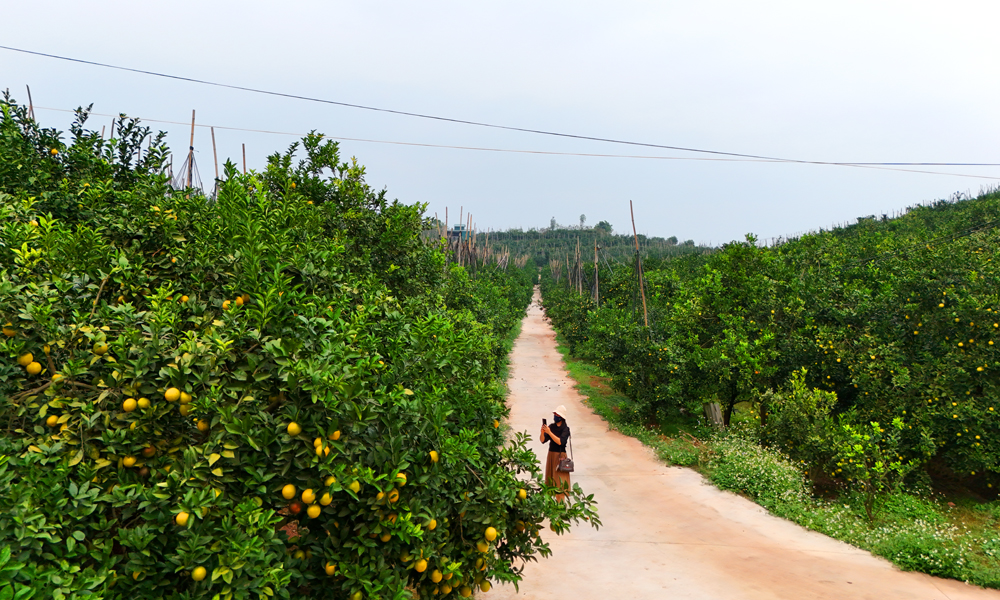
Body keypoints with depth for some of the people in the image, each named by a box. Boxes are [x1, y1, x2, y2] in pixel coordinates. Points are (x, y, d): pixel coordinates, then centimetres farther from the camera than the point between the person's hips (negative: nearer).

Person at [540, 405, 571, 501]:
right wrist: (542, 432, -18)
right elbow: (542, 440, 2)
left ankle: (560, 503, -3)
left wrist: (549, 432, -24)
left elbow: (560, 442, -21)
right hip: (551, 454, 5)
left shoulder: (565, 429, -8)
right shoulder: (552, 426, 5)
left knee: (560, 481, -5)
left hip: (560, 456, -5)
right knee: (550, 479, 8)